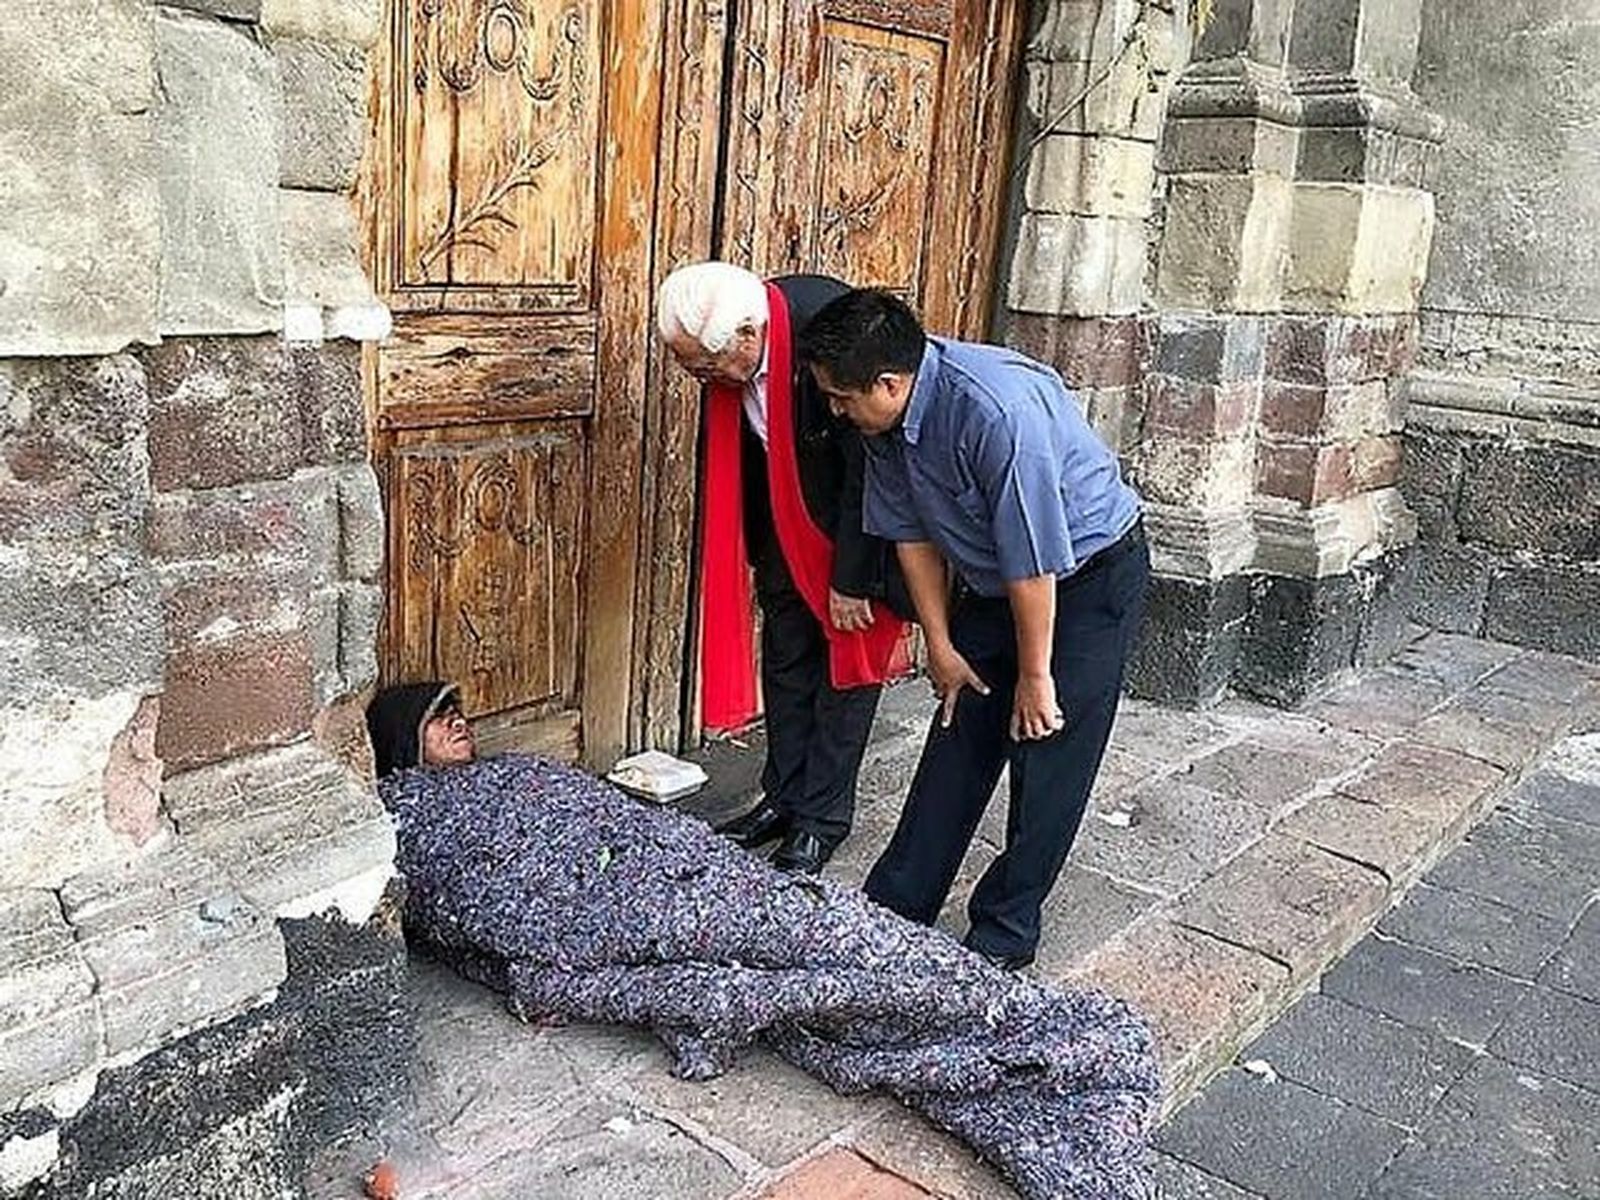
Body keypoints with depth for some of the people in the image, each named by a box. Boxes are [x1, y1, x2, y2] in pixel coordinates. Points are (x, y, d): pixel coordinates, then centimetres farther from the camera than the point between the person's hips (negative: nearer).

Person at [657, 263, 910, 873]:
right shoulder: (722, 344, -15)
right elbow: (738, 454, 1)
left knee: (847, 655, 1)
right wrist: (758, 548, 7)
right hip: (786, 517, 6)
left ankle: (823, 816, 12)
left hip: (857, 518, -6)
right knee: (784, 654, 11)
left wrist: (852, 579, -20)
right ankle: (784, 796, 24)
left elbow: (869, 465, -26)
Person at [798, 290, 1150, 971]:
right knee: (958, 739, 9)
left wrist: (1034, 676, -19)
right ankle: (898, 902, 18)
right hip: (995, 581, 7)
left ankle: (1004, 934, 10)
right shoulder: (887, 418, -13)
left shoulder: (999, 409, -37)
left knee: (1048, 756, -3)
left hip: (1090, 576, -7)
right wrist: (941, 646, 3)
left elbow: (1035, 560, -30)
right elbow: (912, 533, -1)